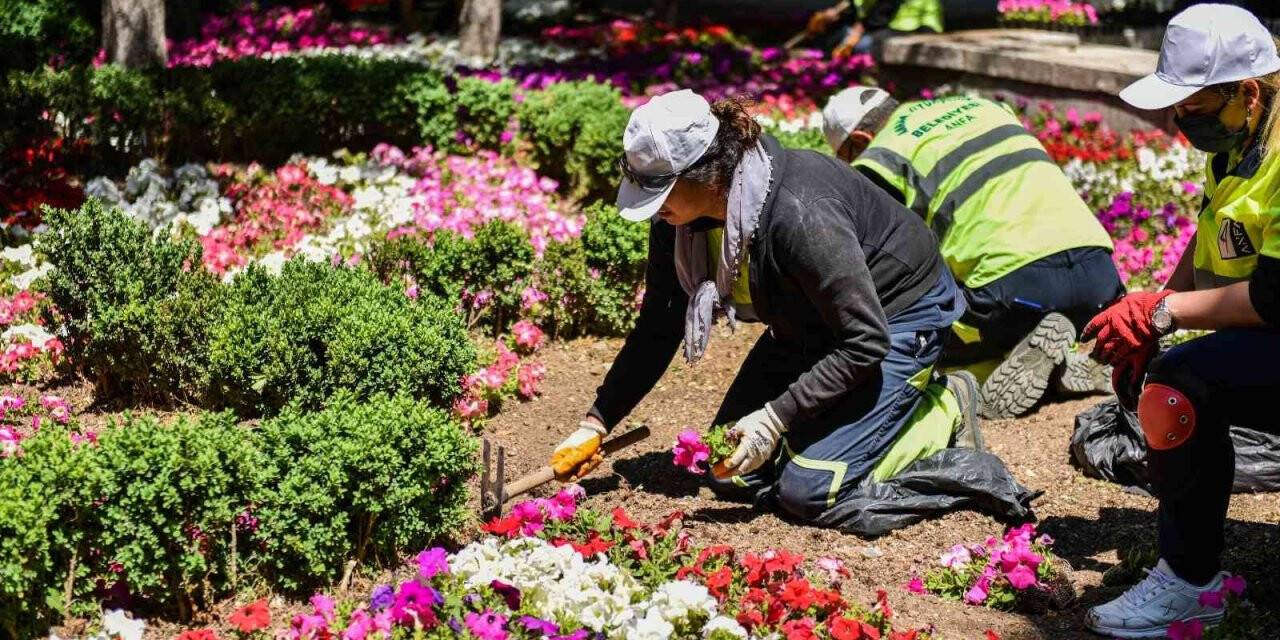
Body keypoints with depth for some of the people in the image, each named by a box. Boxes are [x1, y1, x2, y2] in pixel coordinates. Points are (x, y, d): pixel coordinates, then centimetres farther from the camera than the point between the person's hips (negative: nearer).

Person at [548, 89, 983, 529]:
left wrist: (776, 418, -30)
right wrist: (596, 423, -6)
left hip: (897, 316, -7)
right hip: (808, 325, 8)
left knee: (809, 492, -17)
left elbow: (865, 341, -30)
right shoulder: (676, 221, -15)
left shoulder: (800, 213, -38)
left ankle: (944, 412, 2)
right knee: (733, 478, 3)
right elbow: (657, 329, -2)